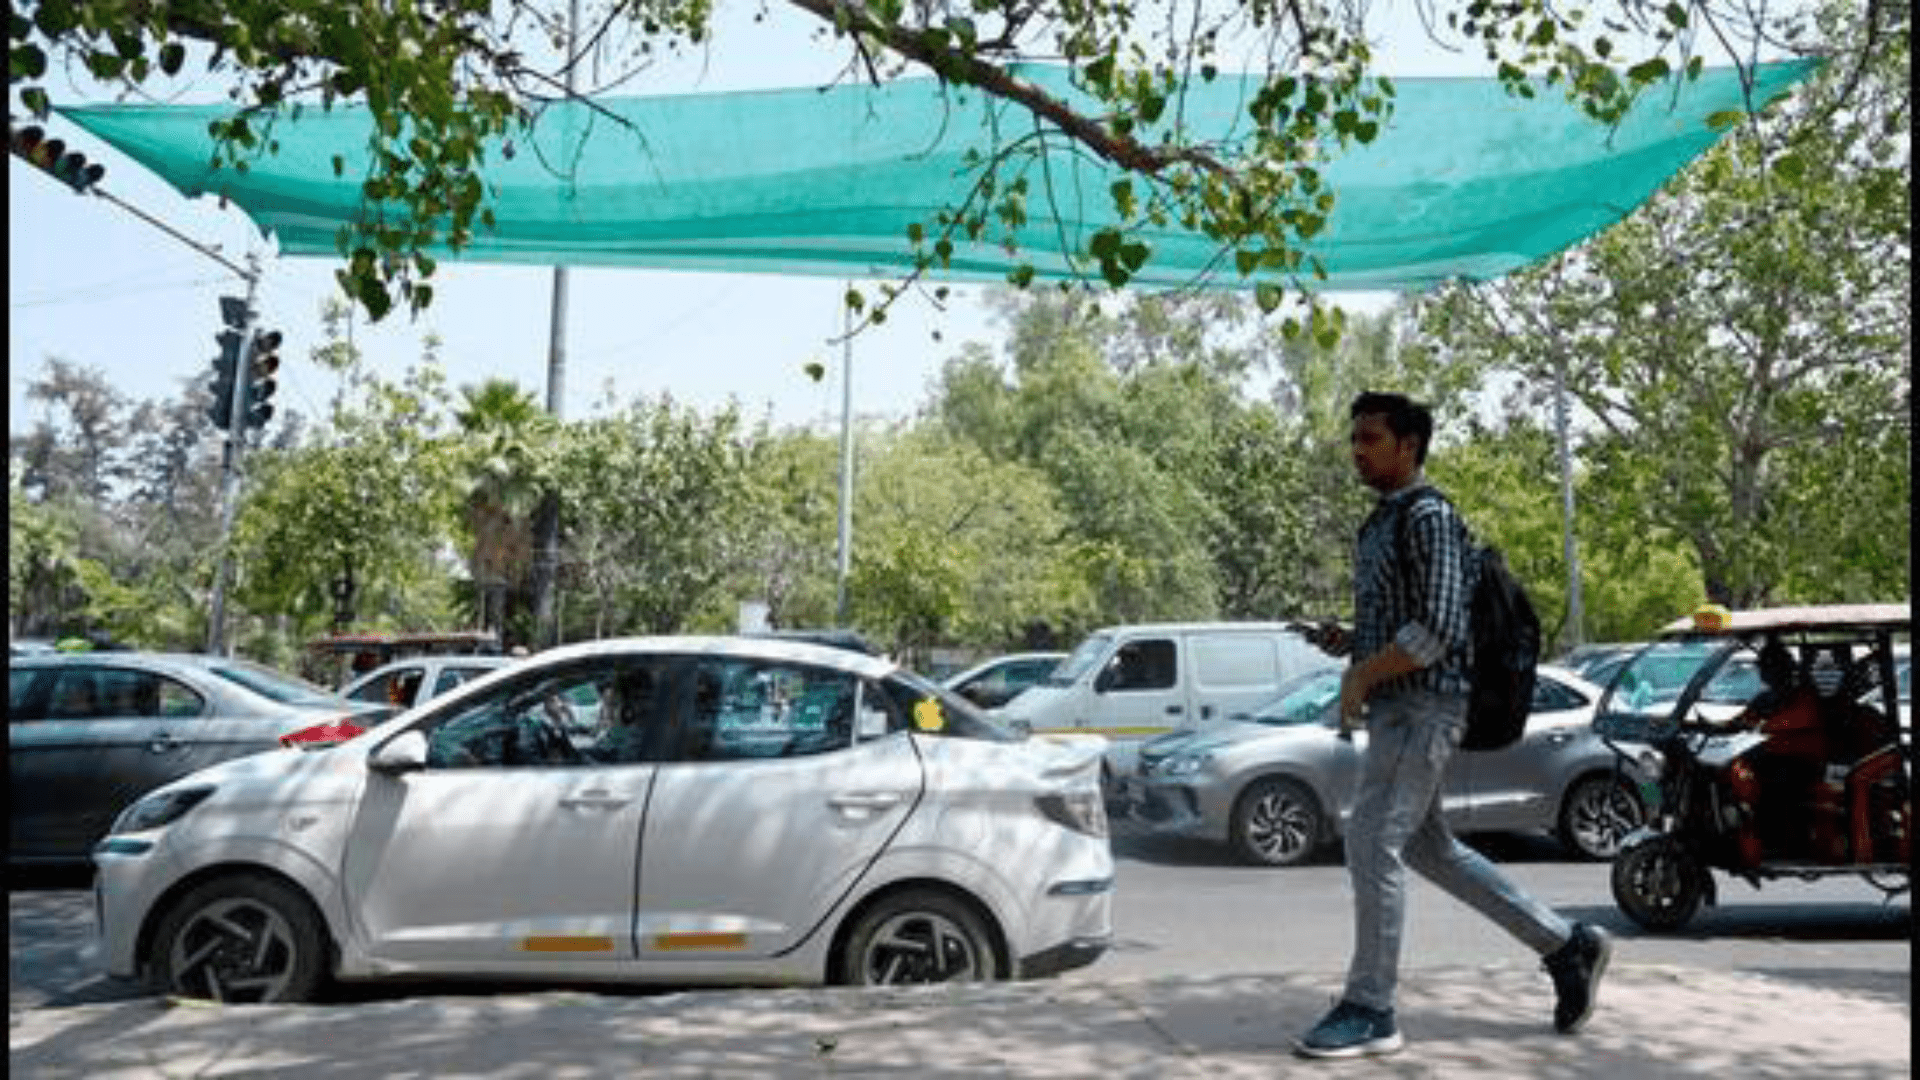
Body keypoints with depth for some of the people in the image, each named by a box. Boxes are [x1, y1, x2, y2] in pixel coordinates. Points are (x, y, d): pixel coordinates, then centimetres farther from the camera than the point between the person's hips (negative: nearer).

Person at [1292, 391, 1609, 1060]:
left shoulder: (1429, 517, -12)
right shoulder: (1379, 525, 18)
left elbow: (1439, 627, -21)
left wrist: (1361, 674, -16)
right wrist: (1345, 642, 6)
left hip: (1423, 707, -10)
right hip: (1393, 707, 10)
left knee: (1372, 845, -10)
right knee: (1427, 847, 14)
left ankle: (1369, 1011, -1)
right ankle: (1567, 946, 25)